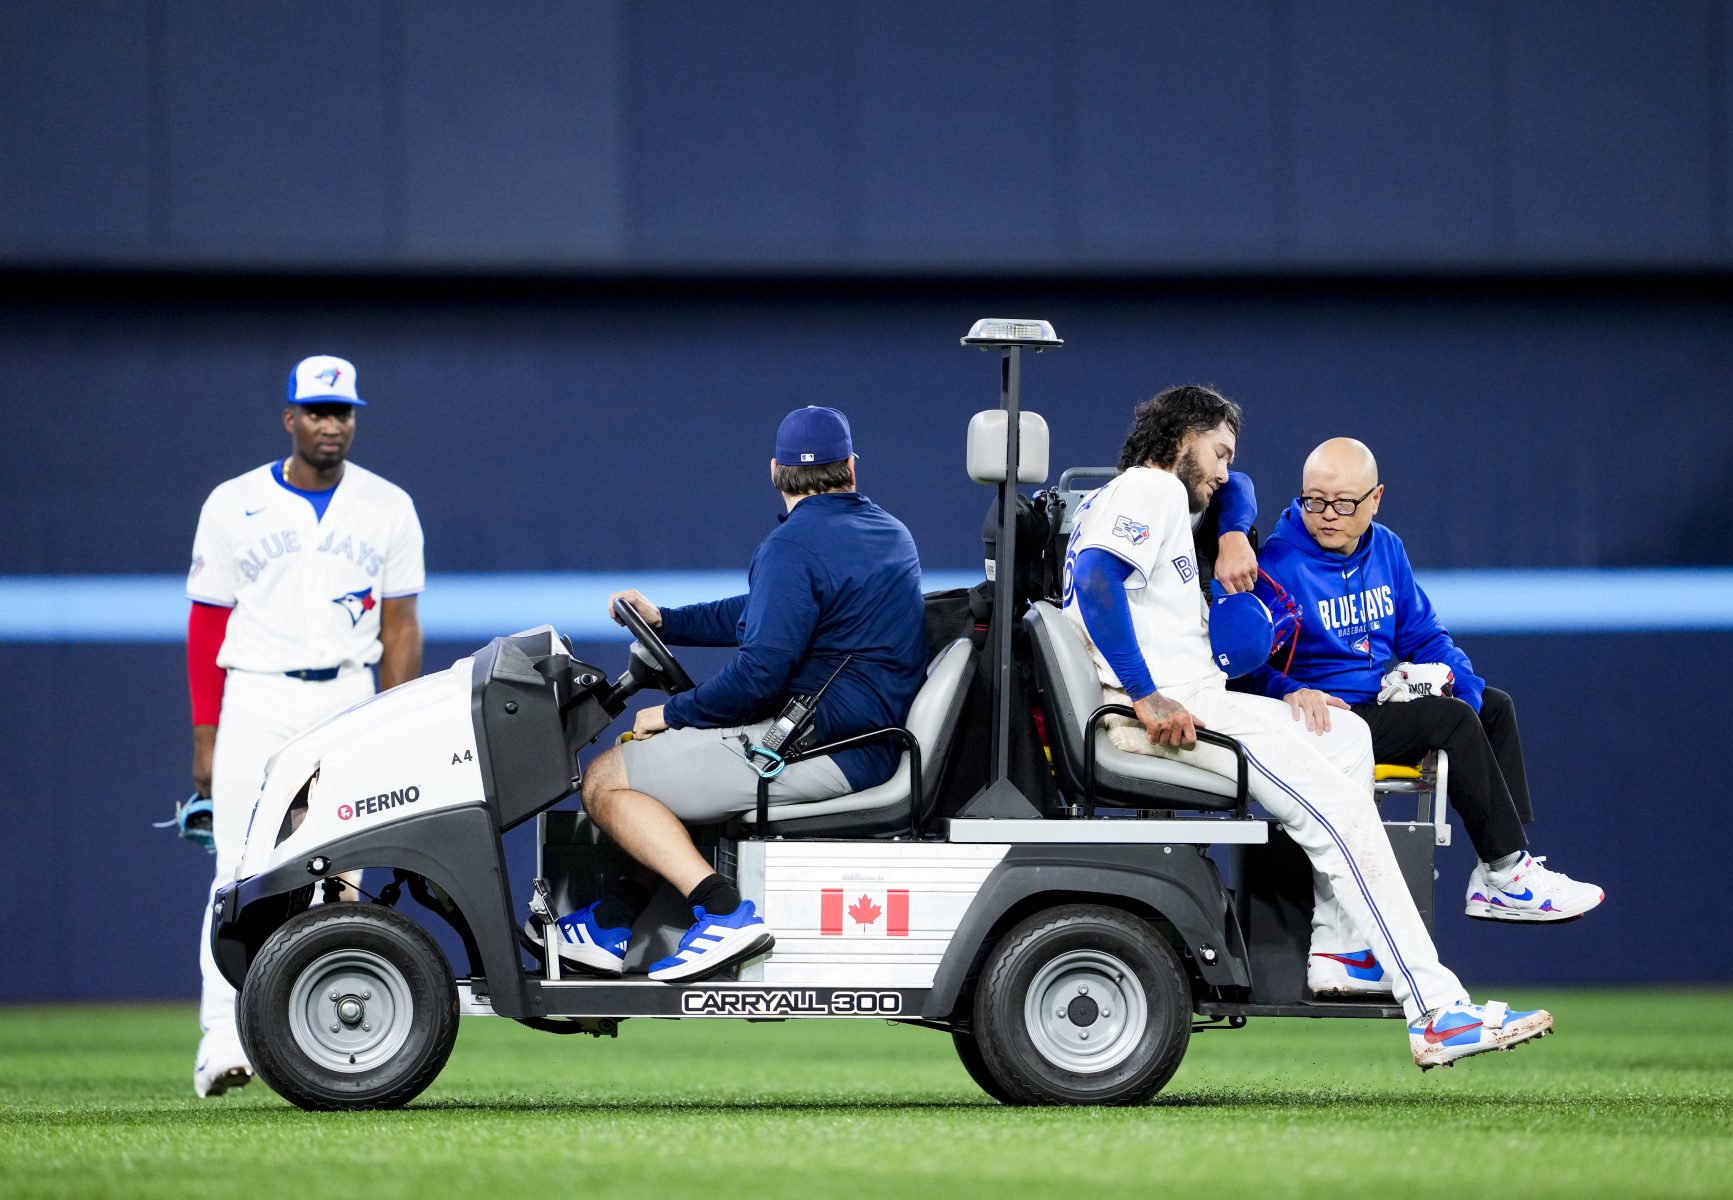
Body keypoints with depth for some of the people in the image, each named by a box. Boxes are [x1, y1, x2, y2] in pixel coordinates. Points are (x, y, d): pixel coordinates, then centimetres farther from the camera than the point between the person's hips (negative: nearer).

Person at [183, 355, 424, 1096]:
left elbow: (399, 628, 8)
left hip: (347, 699, 2)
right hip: (256, 698, -2)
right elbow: (206, 628, 4)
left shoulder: (387, 508, 7)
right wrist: (204, 737, -1)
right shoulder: (234, 506, 2)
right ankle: (221, 1036, -18)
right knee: (240, 871, -12)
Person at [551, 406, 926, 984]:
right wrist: (664, 622, 24)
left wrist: (673, 712, -8)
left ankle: (725, 911, -16)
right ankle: (612, 919, 25)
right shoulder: (889, 533, 15)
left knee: (605, 781, -5)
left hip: (818, 748, -10)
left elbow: (762, 671, -22)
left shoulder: (794, 546, -16)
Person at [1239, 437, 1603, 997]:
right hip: (1324, 716, -9)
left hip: (1381, 701, 9)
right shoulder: (1279, 565, -13)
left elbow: (1424, 636, 16)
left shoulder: (1386, 550, 12)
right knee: (1451, 719, -24)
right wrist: (1288, 691, -38)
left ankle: (1498, 878, -3)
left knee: (1494, 706, 6)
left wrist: (1459, 681, -4)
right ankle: (1506, 871, -18)